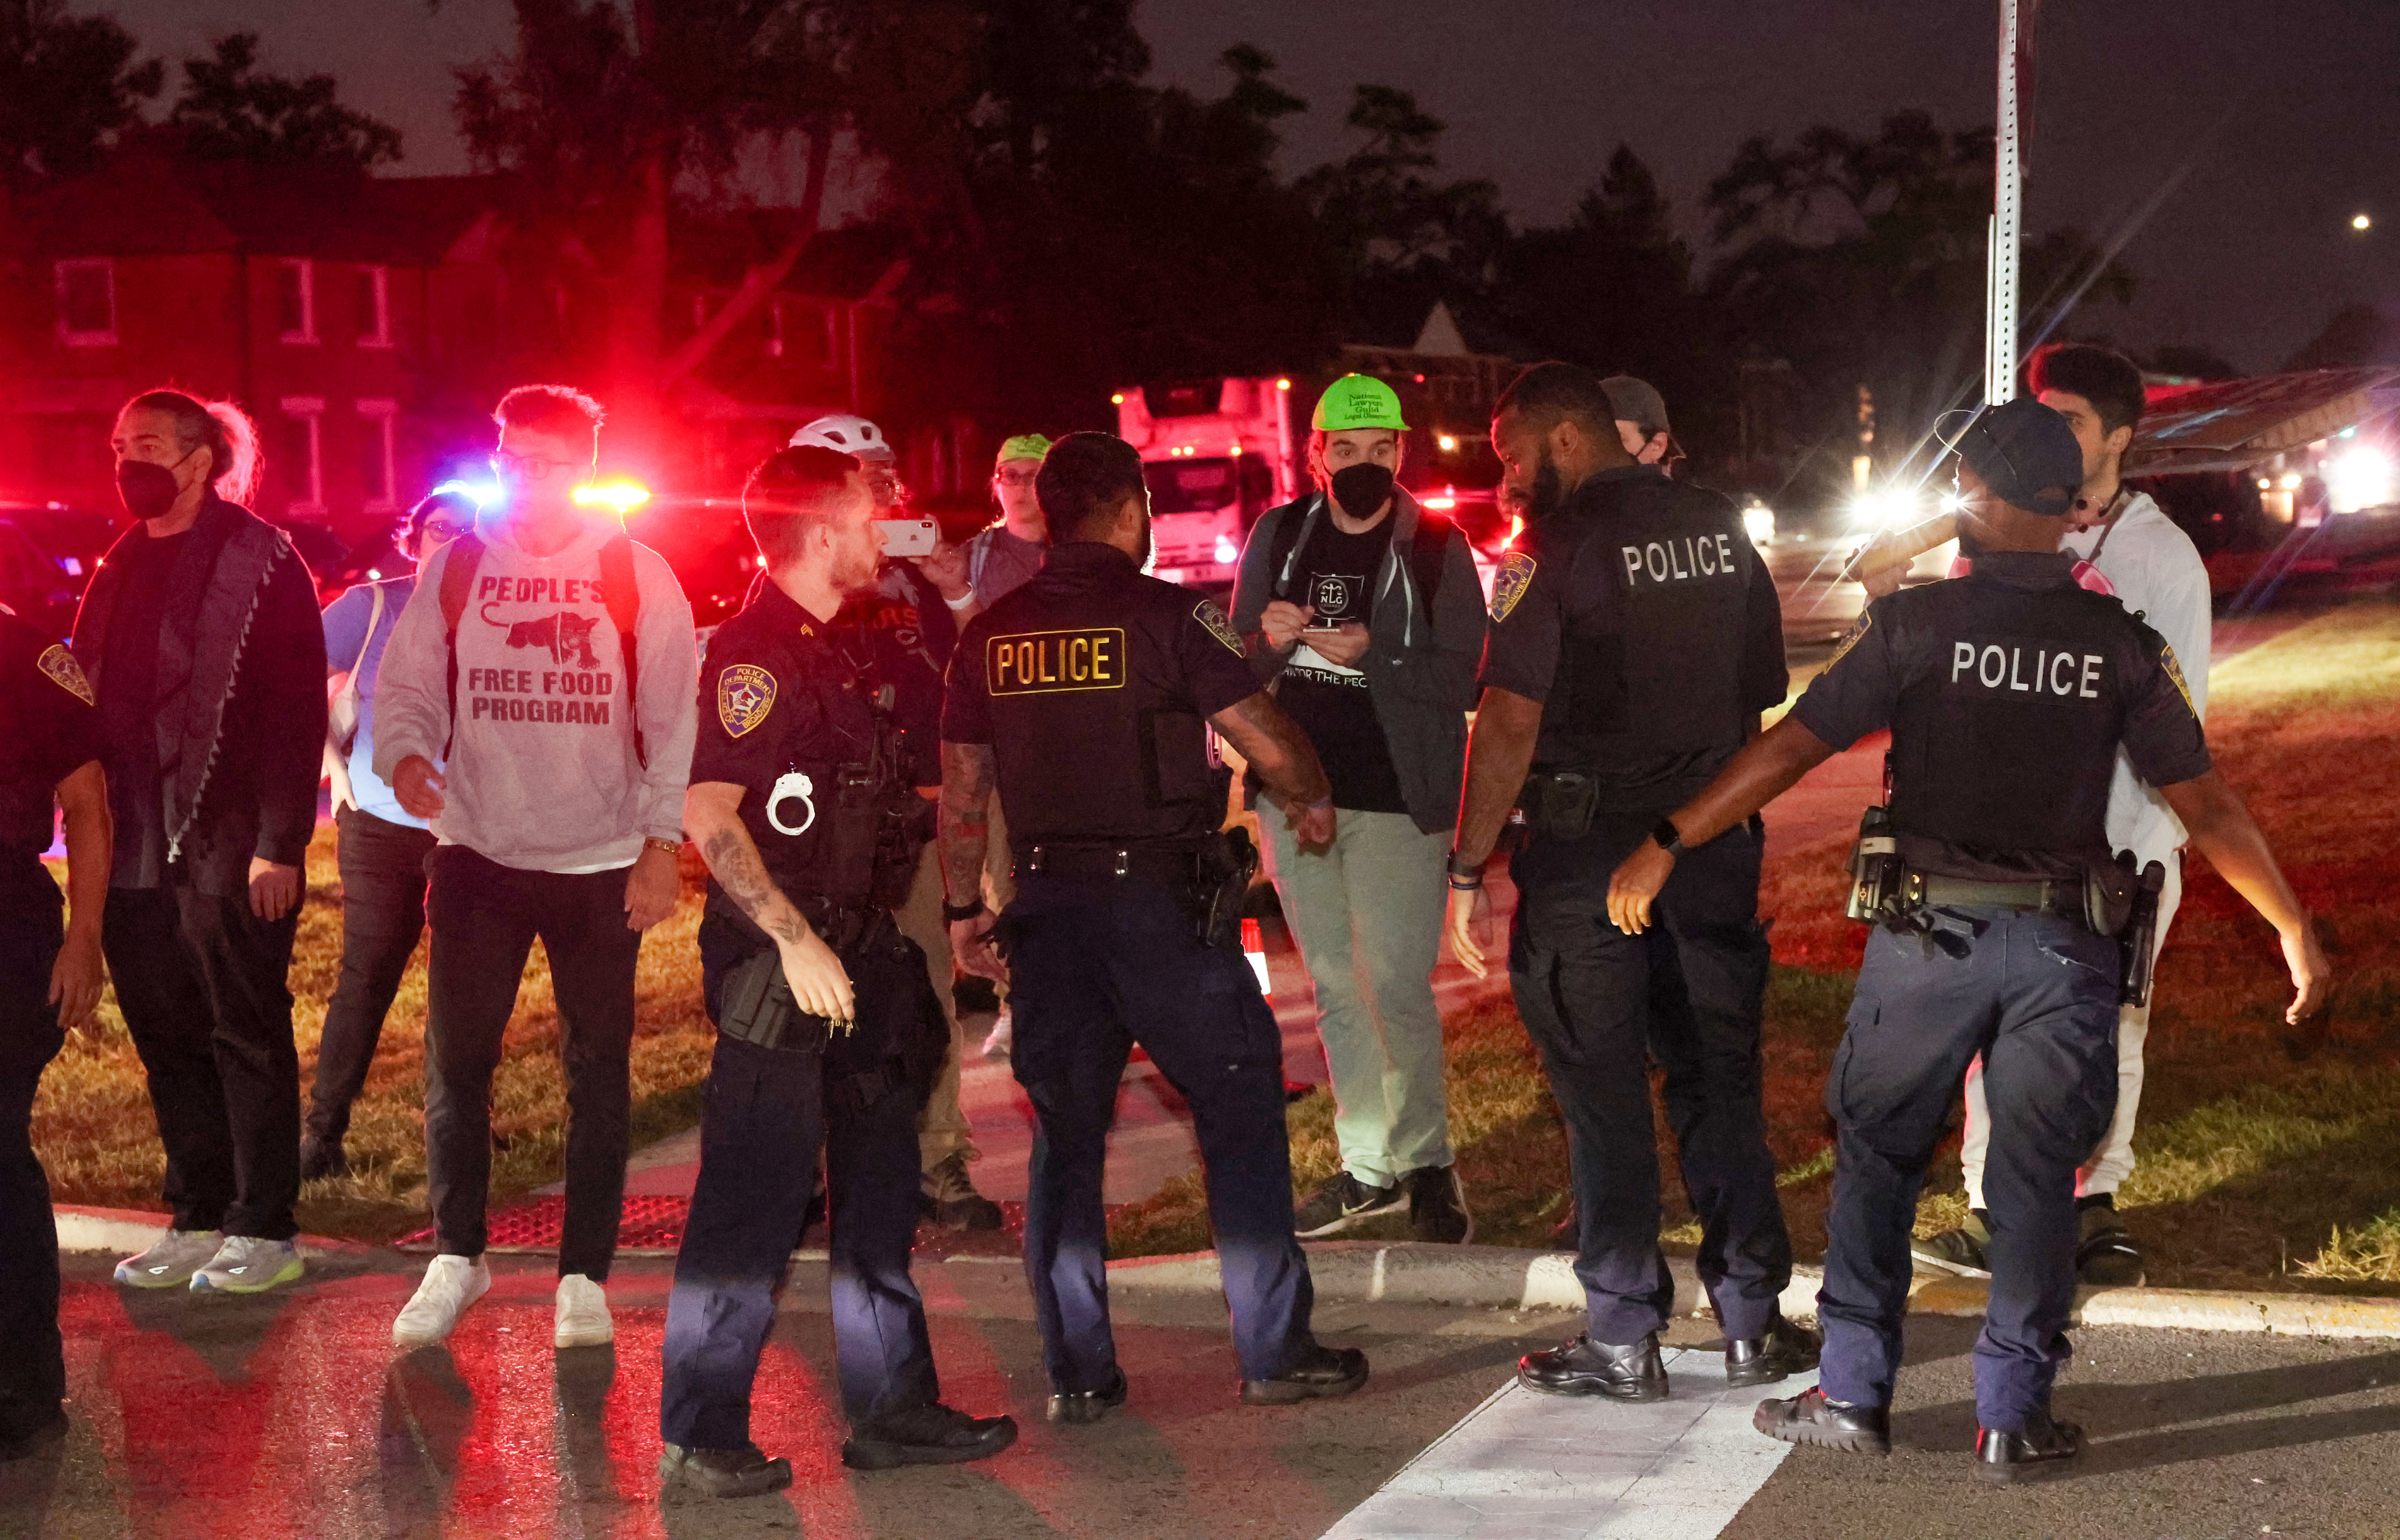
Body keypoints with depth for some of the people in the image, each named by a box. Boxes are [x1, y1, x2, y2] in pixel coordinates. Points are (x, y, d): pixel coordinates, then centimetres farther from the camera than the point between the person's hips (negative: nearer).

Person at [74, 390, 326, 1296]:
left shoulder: (262, 562, -7)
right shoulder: (122, 567, 15)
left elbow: (296, 711, -12)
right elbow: (93, 695, 16)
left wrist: (281, 844, -17)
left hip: (226, 853, -7)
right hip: (136, 855, 7)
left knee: (248, 1041, 2)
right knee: (167, 1043, 11)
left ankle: (265, 1232, 9)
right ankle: (197, 1219, 21)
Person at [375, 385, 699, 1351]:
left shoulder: (636, 575, 0)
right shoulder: (456, 569, 5)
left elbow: (674, 717, -1)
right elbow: (406, 684, 7)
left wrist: (662, 843, -8)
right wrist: (404, 756, -15)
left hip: (602, 861, -1)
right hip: (477, 850, 1)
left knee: (597, 1070, 6)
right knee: (455, 1059, 3)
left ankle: (585, 1274, 17)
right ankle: (456, 1256, 21)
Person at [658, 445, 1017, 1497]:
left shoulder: (833, 650, 16)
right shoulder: (757, 651, -15)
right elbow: (709, 812, -25)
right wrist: (795, 940, -27)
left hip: (845, 953, 10)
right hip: (780, 962, -10)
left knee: (879, 1182, 13)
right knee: (754, 1200, -5)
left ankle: (892, 1408, 22)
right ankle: (699, 1438, 3)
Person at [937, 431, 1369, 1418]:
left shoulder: (991, 635, 6)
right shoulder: (1167, 615, -8)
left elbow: (962, 790, 10)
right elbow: (1267, 743, -8)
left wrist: (963, 908, 19)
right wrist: (1313, 801, 12)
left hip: (1047, 907, 5)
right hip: (1160, 901, -4)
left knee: (1065, 1133, 11)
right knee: (1241, 1113, 7)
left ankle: (1075, 1373, 11)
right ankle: (1275, 1354, 9)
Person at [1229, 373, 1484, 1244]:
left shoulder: (1435, 548, -4)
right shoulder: (1279, 536, 6)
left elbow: (1461, 679, -9)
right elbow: (1237, 658, 9)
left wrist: (1371, 653, -23)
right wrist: (1270, 639, -13)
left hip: (1395, 798, -4)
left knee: (1397, 987, -7)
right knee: (1334, 987, 11)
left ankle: (1425, 1163, 6)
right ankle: (1367, 1167, 20)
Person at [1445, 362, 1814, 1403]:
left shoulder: (1558, 547, -12)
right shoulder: (1720, 531, 8)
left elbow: (1509, 724, -17)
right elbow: (1763, 696, 14)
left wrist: (1467, 868, -13)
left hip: (1587, 849, -5)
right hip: (1714, 841, 6)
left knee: (1604, 1095, 3)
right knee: (1720, 1081, 13)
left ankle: (1623, 1342, 7)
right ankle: (1753, 1323, 17)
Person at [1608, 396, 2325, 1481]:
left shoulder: (1917, 623, -6)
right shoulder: (2122, 646, 0)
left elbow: (1790, 749, -7)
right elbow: (2205, 803, 2)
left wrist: (1663, 848, -1)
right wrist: (2293, 927, 13)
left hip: (1930, 934, -1)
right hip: (2064, 945, 2)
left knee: (1877, 1156, 12)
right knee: (2035, 1181, 9)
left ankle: (1852, 1397, 14)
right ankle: (2012, 1419, 12)